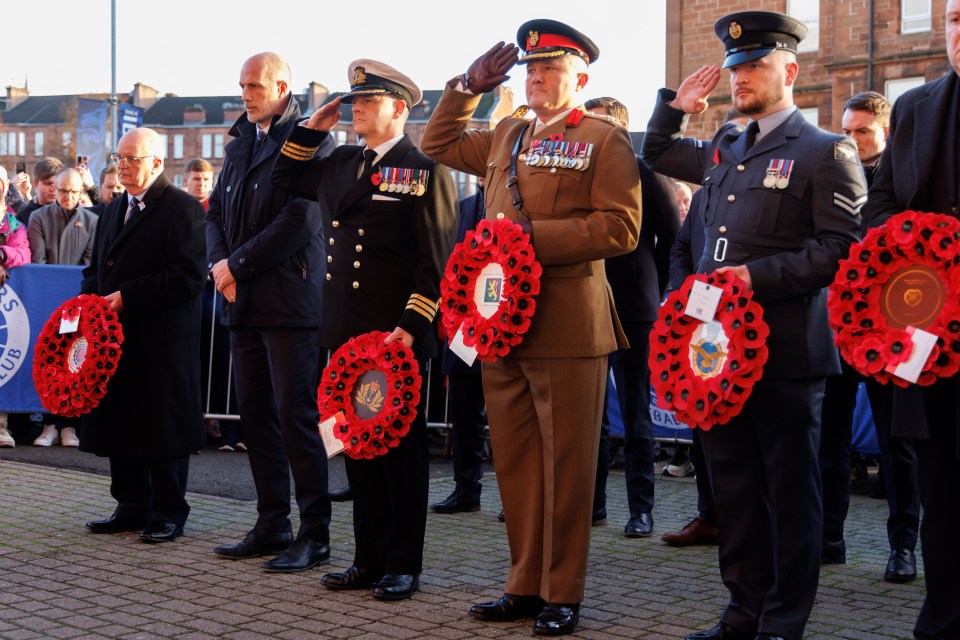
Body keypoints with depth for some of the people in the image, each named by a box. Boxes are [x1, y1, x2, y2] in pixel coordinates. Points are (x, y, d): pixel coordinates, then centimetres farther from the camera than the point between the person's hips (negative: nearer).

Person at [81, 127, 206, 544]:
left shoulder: (182, 209, -8)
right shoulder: (114, 210, 19)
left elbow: (188, 276, -17)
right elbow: (96, 268, 25)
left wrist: (127, 298, -18)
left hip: (162, 341, -8)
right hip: (117, 337, 8)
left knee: (164, 426, -1)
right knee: (119, 422, 11)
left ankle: (169, 513, 9)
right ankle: (133, 506, 22)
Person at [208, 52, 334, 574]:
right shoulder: (239, 143, 17)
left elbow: (300, 222, -17)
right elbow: (217, 212, 17)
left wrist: (236, 264, -12)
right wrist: (219, 265, -2)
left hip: (290, 300, -8)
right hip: (244, 302, 8)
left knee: (296, 416, -5)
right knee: (256, 415, 10)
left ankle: (314, 534, 2)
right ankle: (272, 525, 19)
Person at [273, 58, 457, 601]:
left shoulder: (425, 170, -7)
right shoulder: (340, 164, 13)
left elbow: (437, 259, -11)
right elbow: (286, 178, 29)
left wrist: (411, 325, -18)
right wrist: (312, 129, 15)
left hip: (399, 335, -7)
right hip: (347, 332, 7)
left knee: (403, 449, 3)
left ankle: (404, 566, 13)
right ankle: (370, 560, 21)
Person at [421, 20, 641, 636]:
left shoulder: (605, 138, -1)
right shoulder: (506, 137, 18)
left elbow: (620, 227, -11)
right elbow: (439, 143, 31)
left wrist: (535, 236, -16)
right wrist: (469, 87, 17)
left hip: (567, 325, -6)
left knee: (565, 465, 0)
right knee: (516, 463, 11)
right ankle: (526, 584, 21)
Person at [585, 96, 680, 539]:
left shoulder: (646, 174, -2)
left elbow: (673, 236, -1)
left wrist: (652, 287, -1)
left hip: (631, 310, -4)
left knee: (635, 415, 2)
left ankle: (641, 507, 8)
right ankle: (592, 499, 19)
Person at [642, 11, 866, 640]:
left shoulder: (827, 152, -4)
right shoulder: (726, 149, 16)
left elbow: (841, 247, -12)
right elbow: (657, 154, 32)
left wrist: (760, 275, -18)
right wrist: (676, 105, 15)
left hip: (785, 351, -7)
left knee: (790, 488, 2)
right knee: (734, 483, 12)